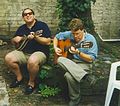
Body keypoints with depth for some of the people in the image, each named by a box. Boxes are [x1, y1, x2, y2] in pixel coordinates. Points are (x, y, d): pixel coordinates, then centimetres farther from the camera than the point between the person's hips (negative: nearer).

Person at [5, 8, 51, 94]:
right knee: (8, 58, -17)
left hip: (39, 52, -6)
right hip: (23, 52, 6)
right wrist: (15, 40, -2)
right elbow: (13, 41, 22)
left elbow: (48, 42, -13)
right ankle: (19, 77, 5)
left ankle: (31, 82, -12)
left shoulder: (42, 25, -4)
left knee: (32, 61, -39)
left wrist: (35, 37, -25)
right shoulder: (21, 28, 14)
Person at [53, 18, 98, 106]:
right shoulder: (69, 34, 3)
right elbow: (57, 37, 22)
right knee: (60, 60, -32)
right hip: (69, 62, 5)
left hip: (83, 63, -5)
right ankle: (86, 76, -34)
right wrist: (56, 48, 4)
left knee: (69, 75, -36)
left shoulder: (90, 39, -11)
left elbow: (91, 59, -13)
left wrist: (78, 53, -26)